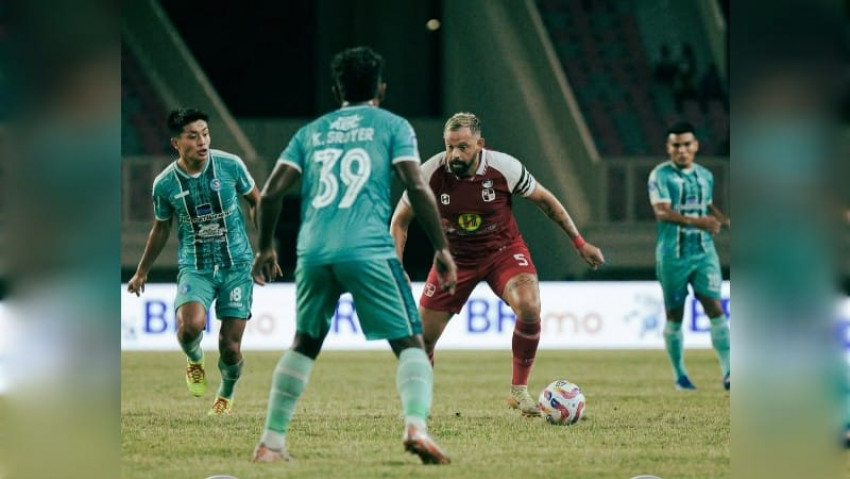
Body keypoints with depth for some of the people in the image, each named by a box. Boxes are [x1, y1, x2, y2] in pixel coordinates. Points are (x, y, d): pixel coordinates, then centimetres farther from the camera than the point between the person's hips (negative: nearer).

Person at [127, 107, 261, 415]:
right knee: (190, 325, -29)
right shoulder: (165, 184, -5)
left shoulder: (230, 165, -8)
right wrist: (142, 272, 21)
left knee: (230, 347, -3)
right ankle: (194, 361, 9)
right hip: (194, 267, 0)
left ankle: (226, 397, 29)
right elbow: (161, 229, 13)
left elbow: (256, 202, 9)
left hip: (236, 265, 0)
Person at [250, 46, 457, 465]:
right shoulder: (392, 127, 10)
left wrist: (265, 249, 25)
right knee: (410, 344, 2)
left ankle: (271, 442, 19)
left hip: (314, 254, 4)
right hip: (369, 252, -4)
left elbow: (271, 193, 13)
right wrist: (442, 249, 2)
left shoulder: (311, 133, 20)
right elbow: (416, 188, -2)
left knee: (304, 345, 21)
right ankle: (416, 426, -23)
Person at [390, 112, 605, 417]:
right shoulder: (431, 174, -22)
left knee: (529, 308, -29)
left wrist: (579, 243, 0)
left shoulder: (504, 168, -22)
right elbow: (400, 220, -6)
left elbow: (544, 199, -4)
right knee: (422, 336, -2)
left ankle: (519, 391, -10)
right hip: (455, 255, 1)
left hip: (504, 249, -1)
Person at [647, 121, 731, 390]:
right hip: (673, 254, -3)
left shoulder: (705, 176, 12)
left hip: (704, 252, 3)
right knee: (674, 315, 5)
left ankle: (728, 372, -13)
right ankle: (679, 375, 17)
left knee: (715, 307, -9)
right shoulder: (661, 175, -6)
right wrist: (696, 221, -33)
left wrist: (726, 221, 11)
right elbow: (662, 211, -20)